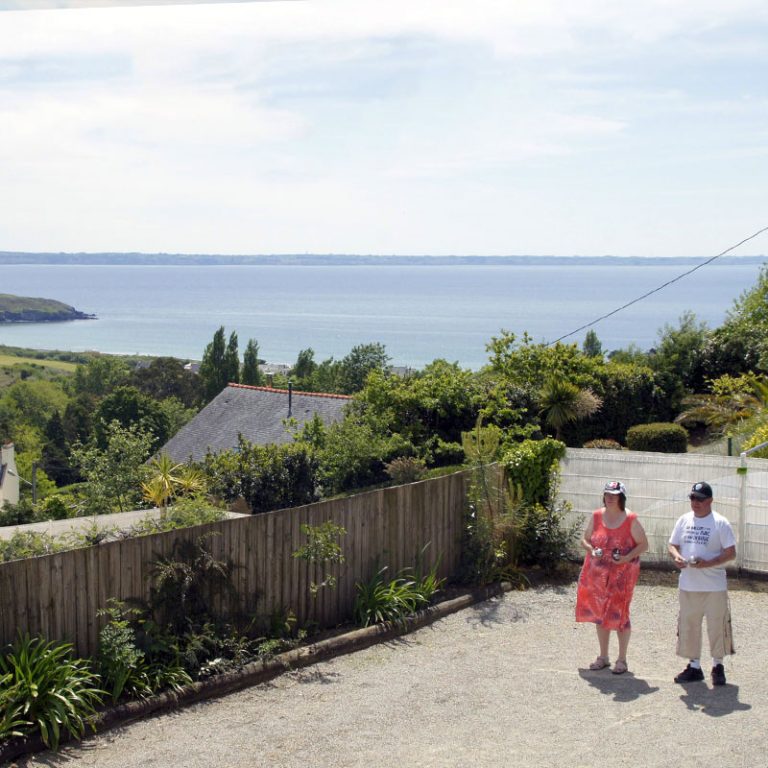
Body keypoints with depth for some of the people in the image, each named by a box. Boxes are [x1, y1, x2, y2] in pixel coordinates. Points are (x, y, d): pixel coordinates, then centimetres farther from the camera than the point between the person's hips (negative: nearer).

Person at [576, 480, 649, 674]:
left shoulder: (630, 519, -8)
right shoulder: (597, 516, 2)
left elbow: (643, 544, -4)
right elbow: (584, 539, 11)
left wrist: (627, 557, -19)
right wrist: (591, 550, -10)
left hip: (622, 573, -4)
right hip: (597, 573, 4)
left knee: (619, 614, -5)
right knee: (599, 613, 11)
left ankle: (622, 660, 7)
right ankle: (603, 657, 24)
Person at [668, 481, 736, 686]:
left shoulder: (720, 523, -6)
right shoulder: (684, 520, 9)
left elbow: (731, 553, -8)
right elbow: (672, 544, 14)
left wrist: (707, 563, -21)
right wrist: (676, 556, -10)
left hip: (714, 586, -4)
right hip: (688, 585, 4)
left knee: (717, 627, 2)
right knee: (688, 626, 7)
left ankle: (718, 666, 19)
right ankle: (694, 666, 19)